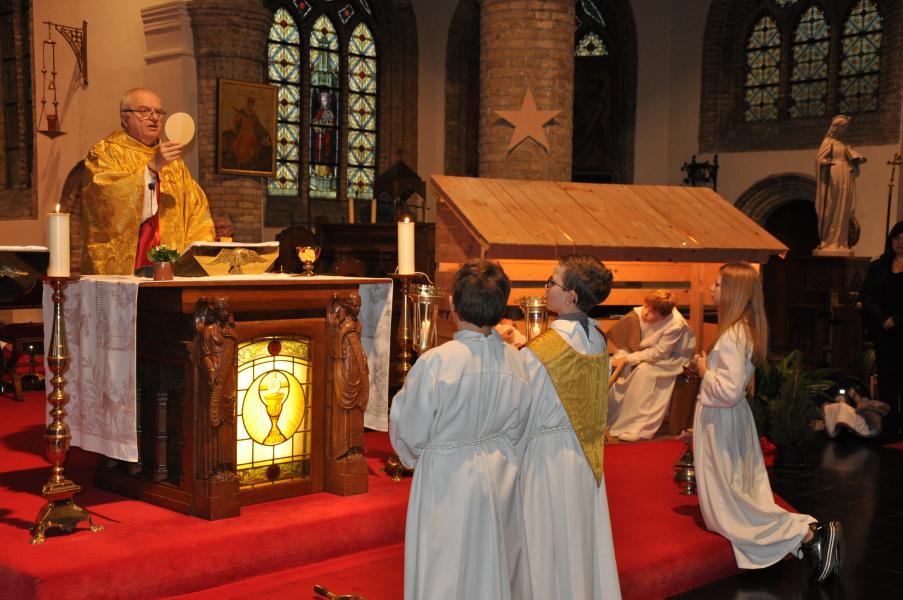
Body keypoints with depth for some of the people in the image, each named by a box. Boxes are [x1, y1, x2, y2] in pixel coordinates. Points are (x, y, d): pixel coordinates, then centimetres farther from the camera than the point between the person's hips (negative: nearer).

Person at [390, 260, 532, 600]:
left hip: (447, 481, -4)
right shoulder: (515, 361, -10)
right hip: (500, 478, 4)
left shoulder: (436, 362, -23)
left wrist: (416, 456, 9)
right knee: (497, 569, 20)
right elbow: (519, 426, 3)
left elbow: (408, 431, -12)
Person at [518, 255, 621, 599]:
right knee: (584, 538, 19)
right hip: (586, 456, 7)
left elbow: (523, 419, -16)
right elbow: (596, 404, 6)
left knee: (548, 547, 7)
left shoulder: (539, 351, -22)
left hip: (548, 456, -7)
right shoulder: (598, 342, -2)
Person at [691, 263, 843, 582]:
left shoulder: (732, 335, -22)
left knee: (726, 508, -2)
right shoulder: (745, 328, 8)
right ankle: (810, 532, 1)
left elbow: (729, 391, -28)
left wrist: (705, 371, -13)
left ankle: (807, 534, -9)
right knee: (743, 497, 12)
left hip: (721, 423, -9)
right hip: (733, 418, 9)